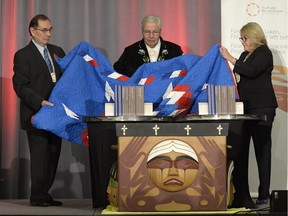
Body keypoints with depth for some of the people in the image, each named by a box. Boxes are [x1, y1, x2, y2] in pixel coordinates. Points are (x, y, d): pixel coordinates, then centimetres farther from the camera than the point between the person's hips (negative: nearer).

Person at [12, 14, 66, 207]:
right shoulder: (23, 55, -3)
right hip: (36, 115, -5)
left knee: (53, 155, 7)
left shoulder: (57, 52, 14)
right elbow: (21, 87, -11)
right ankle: (38, 197, 8)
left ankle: (44, 194, 16)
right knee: (40, 156, -2)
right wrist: (40, 102, -22)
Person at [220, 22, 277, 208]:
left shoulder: (264, 53, -4)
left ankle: (264, 195, 2)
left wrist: (230, 58, -14)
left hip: (261, 108, -7)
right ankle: (241, 195, 5)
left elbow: (250, 71, -20)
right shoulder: (245, 55, 20)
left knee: (262, 149, -3)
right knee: (240, 150, 2)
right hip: (244, 108, 7)